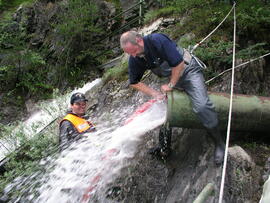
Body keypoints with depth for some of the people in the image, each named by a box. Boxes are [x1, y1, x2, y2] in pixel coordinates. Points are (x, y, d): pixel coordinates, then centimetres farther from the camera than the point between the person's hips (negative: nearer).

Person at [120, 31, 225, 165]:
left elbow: (179, 63, -28)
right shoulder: (134, 59, -9)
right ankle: (164, 149, 19)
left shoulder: (157, 40, -29)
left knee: (201, 106, -24)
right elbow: (134, 83, 2)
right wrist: (154, 93, -10)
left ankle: (219, 143, -7)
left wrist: (171, 85, -17)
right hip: (172, 77, 7)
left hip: (188, 70, -7)